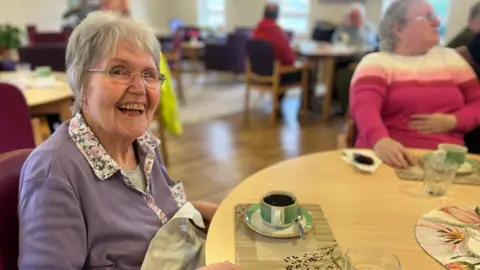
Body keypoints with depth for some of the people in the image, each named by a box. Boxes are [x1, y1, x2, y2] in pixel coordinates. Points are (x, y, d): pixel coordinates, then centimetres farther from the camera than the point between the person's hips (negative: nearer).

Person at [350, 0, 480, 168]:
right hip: (392, 157, -3)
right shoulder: (375, 62, 2)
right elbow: (365, 107, -17)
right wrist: (381, 140, -38)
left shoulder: (450, 57, 18)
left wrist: (452, 121, -6)